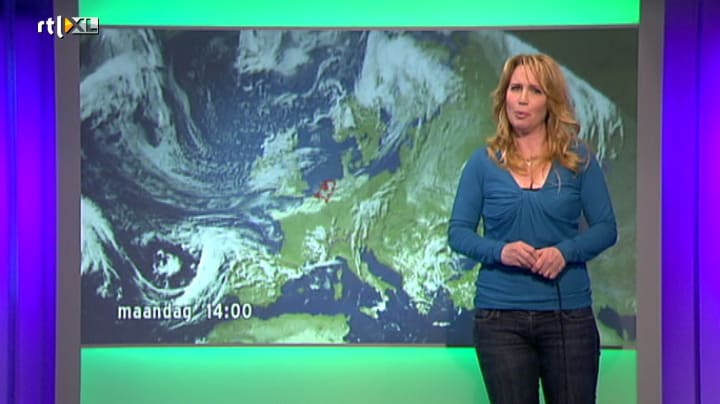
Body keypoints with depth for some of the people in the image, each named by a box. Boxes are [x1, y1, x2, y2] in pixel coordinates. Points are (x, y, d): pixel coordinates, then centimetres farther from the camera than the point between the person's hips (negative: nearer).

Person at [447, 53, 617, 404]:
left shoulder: (578, 159, 2)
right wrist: (500, 251, -17)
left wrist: (566, 251, -16)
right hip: (500, 315, 0)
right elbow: (458, 232, 2)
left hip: (569, 313, 0)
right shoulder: (483, 162, 3)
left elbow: (606, 227, 2)